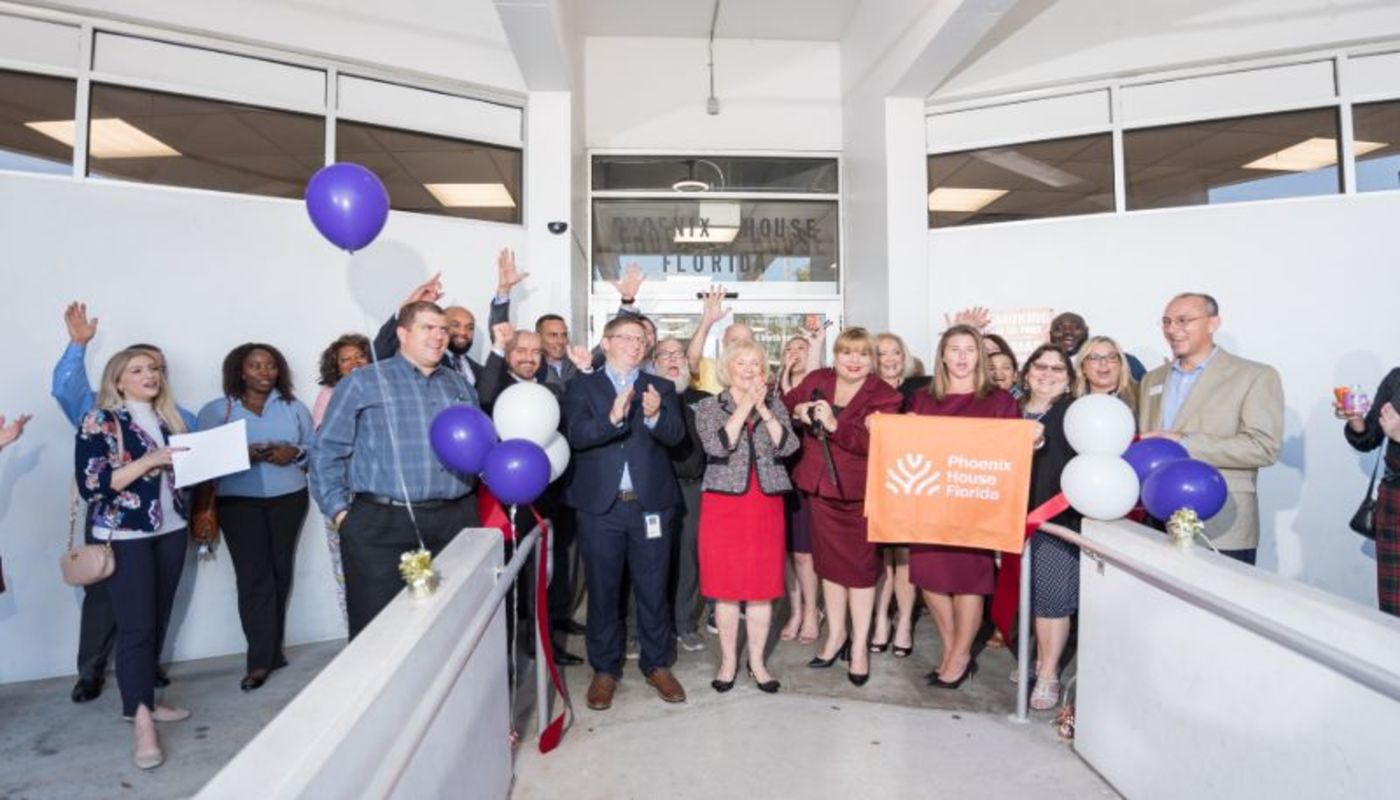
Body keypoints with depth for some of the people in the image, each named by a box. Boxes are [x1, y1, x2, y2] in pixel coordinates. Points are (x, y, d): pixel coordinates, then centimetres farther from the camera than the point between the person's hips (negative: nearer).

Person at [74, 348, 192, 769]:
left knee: (158, 622, 10)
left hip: (170, 531, 6)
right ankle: (141, 720, 0)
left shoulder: (169, 418, 11)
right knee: (136, 626, -6)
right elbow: (91, 485, -14)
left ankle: (144, 700, 22)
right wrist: (150, 461, -22)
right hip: (125, 537, -5)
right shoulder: (98, 422, -6)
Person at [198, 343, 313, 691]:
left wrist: (295, 453, -12)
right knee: (253, 577, -7)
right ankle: (261, 659, 0)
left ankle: (273, 650, 18)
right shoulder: (215, 410, 5)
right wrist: (242, 454, -18)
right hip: (238, 501, -2)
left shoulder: (294, 407, 11)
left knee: (281, 572, 5)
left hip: (288, 498, 2)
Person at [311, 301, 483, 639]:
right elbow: (326, 451, 2)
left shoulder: (461, 385, 17)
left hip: (455, 522, 4)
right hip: (380, 525, -4)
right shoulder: (361, 383, 3)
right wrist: (339, 511, -4)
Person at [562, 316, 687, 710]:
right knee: (603, 591, 10)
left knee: (653, 590, 10)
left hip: (651, 504, 1)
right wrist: (613, 417, -31)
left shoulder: (661, 388, 9)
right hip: (600, 505, -1)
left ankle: (657, 665, 28)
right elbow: (577, 434, -13)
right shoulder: (582, 386, 4)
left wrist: (655, 415, -27)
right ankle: (605, 669, 27)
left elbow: (675, 435, -6)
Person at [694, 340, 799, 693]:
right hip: (724, 504, -1)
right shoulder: (709, 406, 2)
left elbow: (787, 446, -7)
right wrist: (744, 406, -14)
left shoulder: (774, 405, 8)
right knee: (725, 587, 5)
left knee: (762, 587, 6)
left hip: (766, 505, 2)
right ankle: (728, 660, 22)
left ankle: (757, 661, 23)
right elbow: (717, 446, -16)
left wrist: (763, 409, -13)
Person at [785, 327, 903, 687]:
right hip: (821, 488, 4)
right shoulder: (816, 380, 1)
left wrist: (835, 425, -35)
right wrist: (798, 410, -11)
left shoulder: (884, 396, -10)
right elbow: (783, 405, 12)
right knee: (829, 561, 16)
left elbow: (875, 444, -23)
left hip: (860, 492, -4)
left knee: (861, 565, 7)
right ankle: (836, 636, 34)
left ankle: (859, 645, 24)